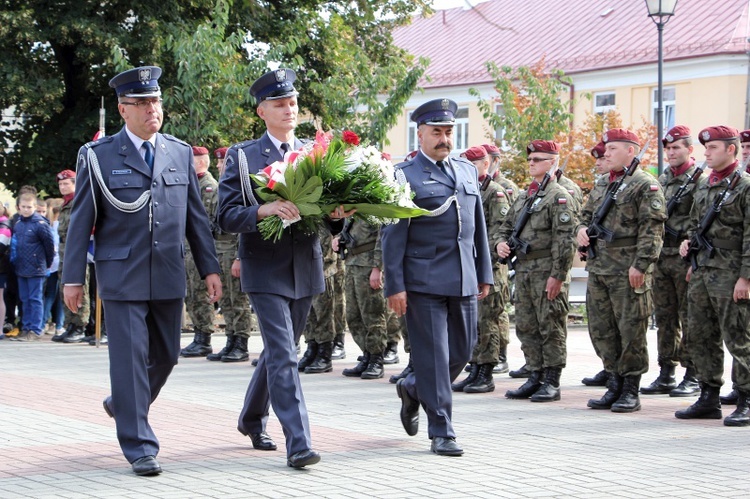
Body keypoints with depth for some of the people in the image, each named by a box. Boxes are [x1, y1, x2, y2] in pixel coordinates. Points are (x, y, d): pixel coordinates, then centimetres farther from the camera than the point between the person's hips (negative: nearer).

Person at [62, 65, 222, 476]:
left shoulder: (181, 153, 9)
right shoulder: (97, 156, -2)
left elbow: (195, 216, 12)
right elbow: (81, 221, 0)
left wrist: (209, 268, 8)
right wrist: (73, 278, -2)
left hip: (168, 276, 4)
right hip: (121, 276, -4)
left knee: (166, 356, 13)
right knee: (130, 358, -5)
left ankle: (122, 405, 39)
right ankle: (139, 446, 2)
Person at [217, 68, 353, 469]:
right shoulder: (242, 157, -2)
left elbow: (328, 207, 13)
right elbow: (227, 217, -9)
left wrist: (337, 211, -11)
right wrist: (264, 210, -27)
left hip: (305, 270, 5)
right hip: (265, 270, -5)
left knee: (279, 350, 17)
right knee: (283, 356, -12)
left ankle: (252, 419, 38)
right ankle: (298, 442, -14)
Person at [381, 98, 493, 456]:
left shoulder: (467, 171, 15)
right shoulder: (404, 175, -3)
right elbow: (393, 235, -6)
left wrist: (484, 274, 16)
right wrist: (394, 286, -12)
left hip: (463, 280, 6)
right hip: (424, 281, -6)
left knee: (463, 351, 11)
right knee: (433, 355, -4)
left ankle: (412, 389, 36)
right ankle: (441, 433, 3)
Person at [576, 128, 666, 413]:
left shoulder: (646, 185, -6)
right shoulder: (601, 184, 17)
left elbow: (652, 229, -12)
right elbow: (587, 214, 27)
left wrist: (641, 265, -19)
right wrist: (582, 228, 4)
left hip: (628, 272, -8)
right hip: (598, 269, 8)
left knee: (631, 331, -2)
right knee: (601, 330, 10)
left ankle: (631, 392, 4)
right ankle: (615, 386, 19)